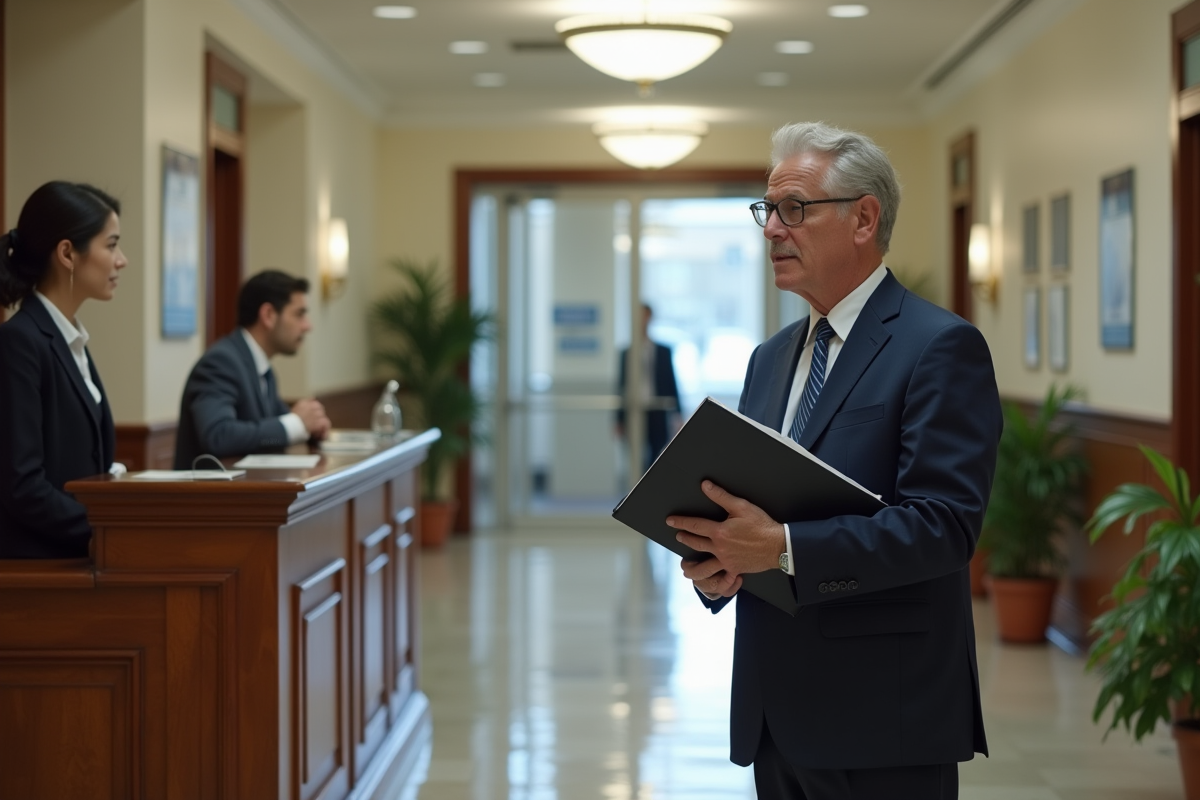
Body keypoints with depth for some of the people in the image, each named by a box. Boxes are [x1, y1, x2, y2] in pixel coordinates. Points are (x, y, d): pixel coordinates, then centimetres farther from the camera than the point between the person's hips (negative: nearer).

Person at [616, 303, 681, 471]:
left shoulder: (663, 352, 7)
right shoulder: (626, 354, 7)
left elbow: (671, 382, 6)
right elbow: (621, 386, 8)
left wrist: (676, 414, 1)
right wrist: (619, 419, 6)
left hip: (657, 414, 0)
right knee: (638, 462, -3)